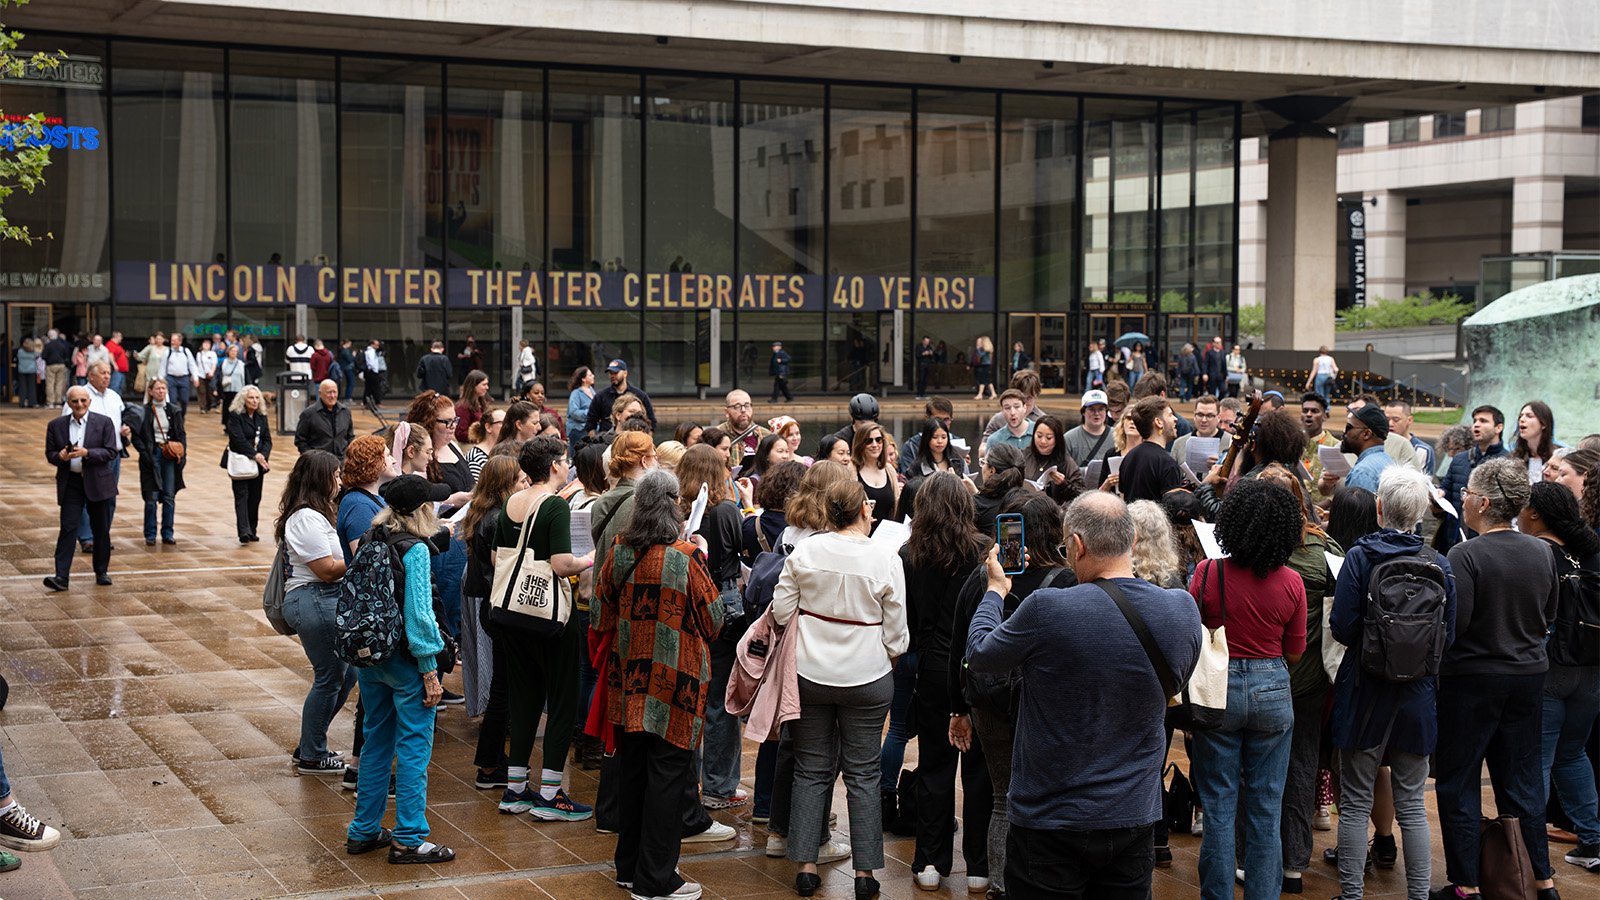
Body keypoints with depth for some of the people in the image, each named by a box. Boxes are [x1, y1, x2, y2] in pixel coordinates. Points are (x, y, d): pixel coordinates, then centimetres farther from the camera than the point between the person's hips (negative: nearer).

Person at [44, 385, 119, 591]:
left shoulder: (104, 423, -1)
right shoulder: (56, 425, 5)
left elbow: (111, 452, -7)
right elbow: (49, 453, 7)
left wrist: (86, 453, -21)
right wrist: (60, 456, -16)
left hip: (97, 482, 0)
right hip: (70, 483, 0)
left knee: (101, 530, 8)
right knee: (68, 528, -6)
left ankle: (102, 572, 23)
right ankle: (61, 576, -10)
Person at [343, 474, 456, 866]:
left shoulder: (369, 543, 4)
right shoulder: (414, 551, -16)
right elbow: (419, 614, -18)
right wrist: (430, 672, -14)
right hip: (405, 659, -7)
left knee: (376, 743, 17)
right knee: (414, 748, 1)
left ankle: (364, 830, 25)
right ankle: (408, 840, 3)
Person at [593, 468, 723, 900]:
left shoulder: (619, 553, -2)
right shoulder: (687, 558, -17)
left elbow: (602, 614, 9)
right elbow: (713, 621, -7)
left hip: (629, 679, 6)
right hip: (676, 683, -6)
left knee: (633, 770, 17)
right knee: (666, 775, 2)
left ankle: (629, 865, 28)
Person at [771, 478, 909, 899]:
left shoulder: (804, 552, -8)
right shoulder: (886, 564, -11)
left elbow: (780, 611, -2)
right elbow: (897, 637, -4)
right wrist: (892, 653, 17)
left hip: (810, 674, 1)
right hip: (867, 677, -1)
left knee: (811, 769, 12)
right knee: (863, 773, 9)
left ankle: (805, 865, 14)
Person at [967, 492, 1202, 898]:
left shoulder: (1047, 609, -21)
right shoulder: (1183, 610, -7)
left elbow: (978, 655, -3)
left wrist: (995, 590, 15)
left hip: (1049, 823, -4)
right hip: (1134, 819, 4)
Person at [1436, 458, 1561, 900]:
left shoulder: (1465, 555, -20)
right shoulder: (1542, 553, -1)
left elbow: (1453, 623, -22)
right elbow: (1549, 616, 10)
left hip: (1472, 679, -6)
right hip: (1529, 674, 6)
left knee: (1459, 784, 6)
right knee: (1523, 780, 15)